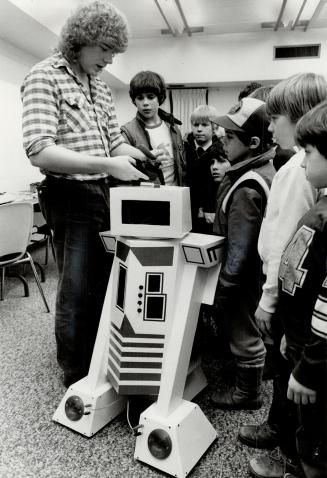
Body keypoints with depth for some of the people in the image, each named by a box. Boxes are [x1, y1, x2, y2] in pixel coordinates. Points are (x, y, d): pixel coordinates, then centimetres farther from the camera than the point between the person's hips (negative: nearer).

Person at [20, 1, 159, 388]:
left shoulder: (101, 88, 16)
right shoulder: (44, 76, -8)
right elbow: (40, 152, -21)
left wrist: (149, 157, -6)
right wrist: (108, 165, -27)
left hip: (105, 194, 8)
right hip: (72, 197, -8)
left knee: (103, 285, 16)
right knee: (77, 293, 0)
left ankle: (100, 366, 37)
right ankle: (77, 382, 20)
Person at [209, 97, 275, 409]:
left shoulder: (247, 189, -27)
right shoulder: (263, 170, 3)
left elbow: (239, 251, -24)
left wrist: (222, 290, -17)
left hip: (242, 277, -9)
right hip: (251, 270, 9)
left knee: (243, 333, 10)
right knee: (245, 329, 24)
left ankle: (248, 393, 32)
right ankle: (252, 376, 46)